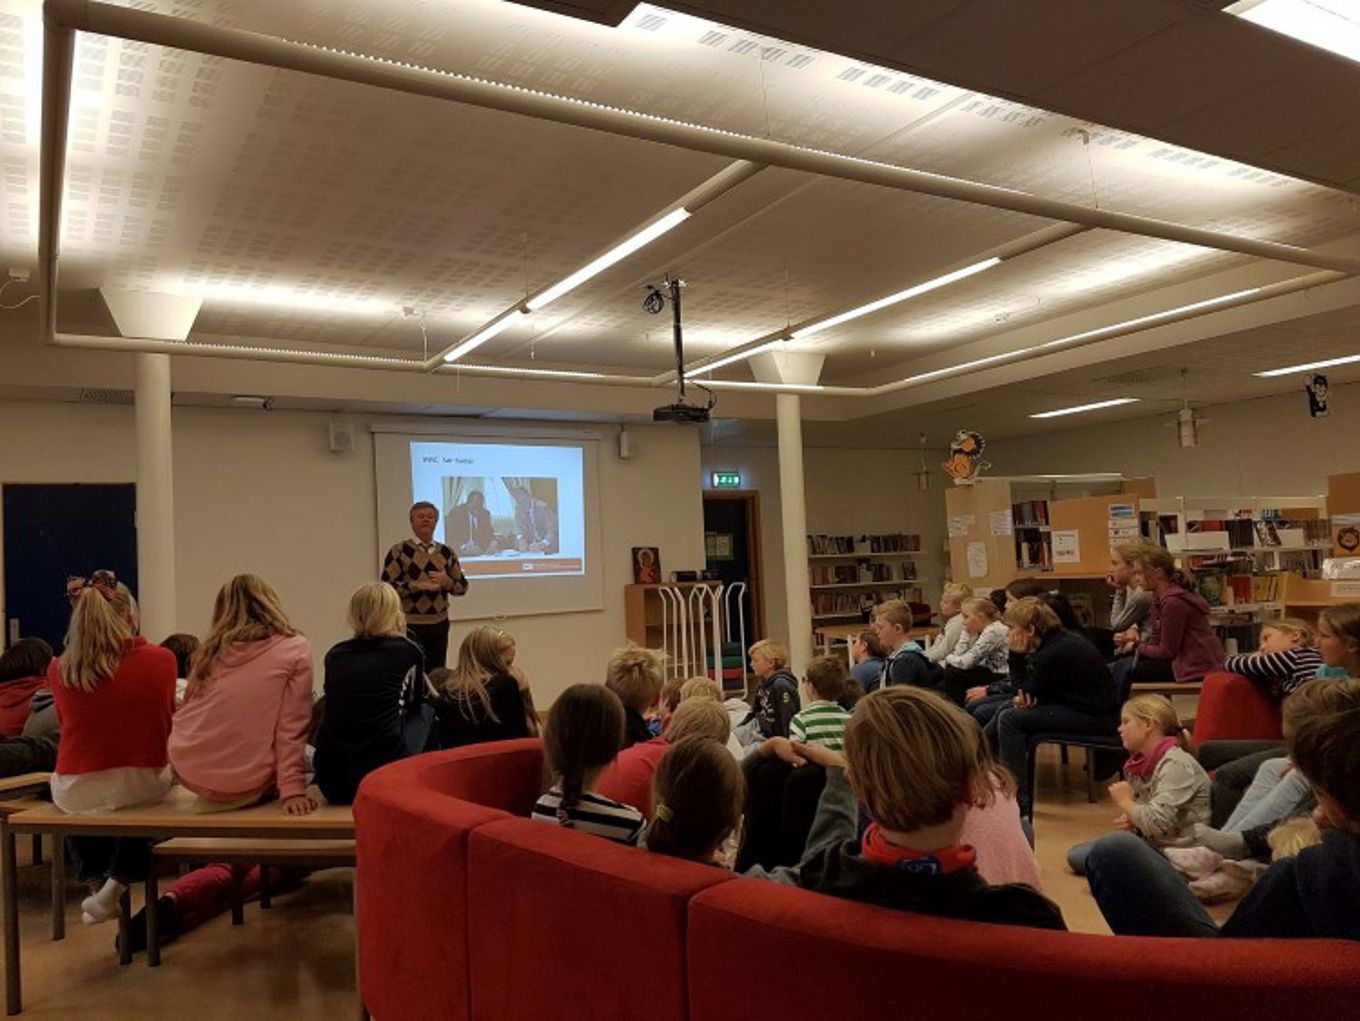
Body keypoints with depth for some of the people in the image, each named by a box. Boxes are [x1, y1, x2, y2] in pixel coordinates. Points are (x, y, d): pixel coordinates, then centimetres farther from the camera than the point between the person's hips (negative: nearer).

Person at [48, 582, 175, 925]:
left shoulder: (59, 670, -5)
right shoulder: (160, 660, -8)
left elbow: (67, 725, 12)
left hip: (77, 793, 1)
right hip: (144, 786, -1)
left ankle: (97, 884, 40)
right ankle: (117, 886, 25)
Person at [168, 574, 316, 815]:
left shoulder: (210, 650, 8)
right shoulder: (295, 649, -4)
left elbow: (188, 710, 18)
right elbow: (291, 730, -10)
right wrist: (293, 789, -9)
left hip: (187, 772, 5)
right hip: (245, 786, -5)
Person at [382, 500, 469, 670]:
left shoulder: (446, 552, 9)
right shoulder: (399, 551, -3)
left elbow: (463, 587, 9)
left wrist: (447, 582, -11)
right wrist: (415, 585, -22)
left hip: (439, 624, 4)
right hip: (410, 625, -4)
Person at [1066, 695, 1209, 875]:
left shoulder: (1176, 765, -20)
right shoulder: (1140, 762, 6)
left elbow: (1157, 823, -31)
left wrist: (1125, 801, -13)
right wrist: (1132, 820, -3)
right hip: (1150, 843, 9)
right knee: (1076, 856, 5)